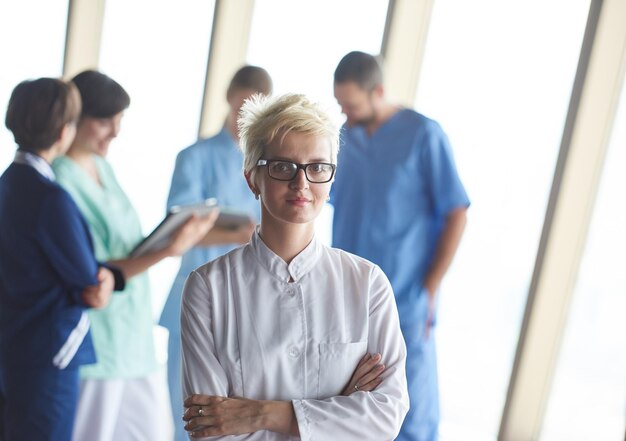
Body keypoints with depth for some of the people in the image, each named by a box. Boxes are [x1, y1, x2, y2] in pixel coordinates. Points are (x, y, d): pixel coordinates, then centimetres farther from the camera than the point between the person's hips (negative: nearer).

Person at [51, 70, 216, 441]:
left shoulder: (103, 167, 9)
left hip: (134, 338, 8)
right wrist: (166, 251, -27)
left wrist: (175, 241, 4)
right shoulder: (62, 182, -17)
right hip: (96, 347, -8)